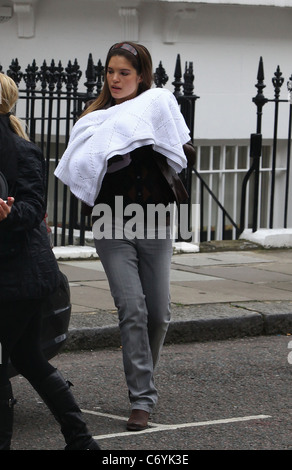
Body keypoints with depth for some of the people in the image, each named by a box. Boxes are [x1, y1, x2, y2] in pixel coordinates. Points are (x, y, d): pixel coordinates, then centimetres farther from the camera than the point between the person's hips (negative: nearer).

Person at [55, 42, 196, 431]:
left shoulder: (159, 109, 3)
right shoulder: (95, 118, 3)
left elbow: (188, 157, -5)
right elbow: (77, 170, -5)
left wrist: (159, 134, -16)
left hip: (154, 225, 1)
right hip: (112, 227, -1)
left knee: (158, 312, 7)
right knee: (132, 310, -10)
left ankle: (143, 376, 32)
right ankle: (142, 399, -7)